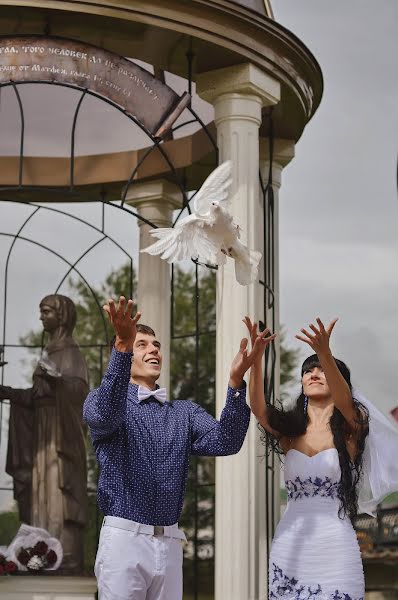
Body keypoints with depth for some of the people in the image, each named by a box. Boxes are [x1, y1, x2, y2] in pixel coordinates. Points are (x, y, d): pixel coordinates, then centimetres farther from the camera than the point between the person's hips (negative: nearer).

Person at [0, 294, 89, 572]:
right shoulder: (51, 351, 18)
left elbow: (79, 387, -24)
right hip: (45, 434, 9)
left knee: (60, 495, -12)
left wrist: (56, 377, -42)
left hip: (61, 433, -9)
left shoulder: (70, 352, -8)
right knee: (44, 496, 5)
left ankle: (69, 563, -12)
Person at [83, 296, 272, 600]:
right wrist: (122, 346, -37)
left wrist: (236, 381, -18)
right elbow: (105, 415, -23)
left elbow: (224, 441, -3)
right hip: (124, 539, -4)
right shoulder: (102, 401, 3)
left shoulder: (185, 412, 15)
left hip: (170, 544, 4)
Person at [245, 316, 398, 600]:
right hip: (290, 547, 3)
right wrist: (256, 356, -26)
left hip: (334, 546, -3)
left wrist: (325, 354, -40)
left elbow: (344, 401, -21)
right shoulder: (289, 431, 9)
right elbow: (258, 407, -10)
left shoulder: (351, 428, 1)